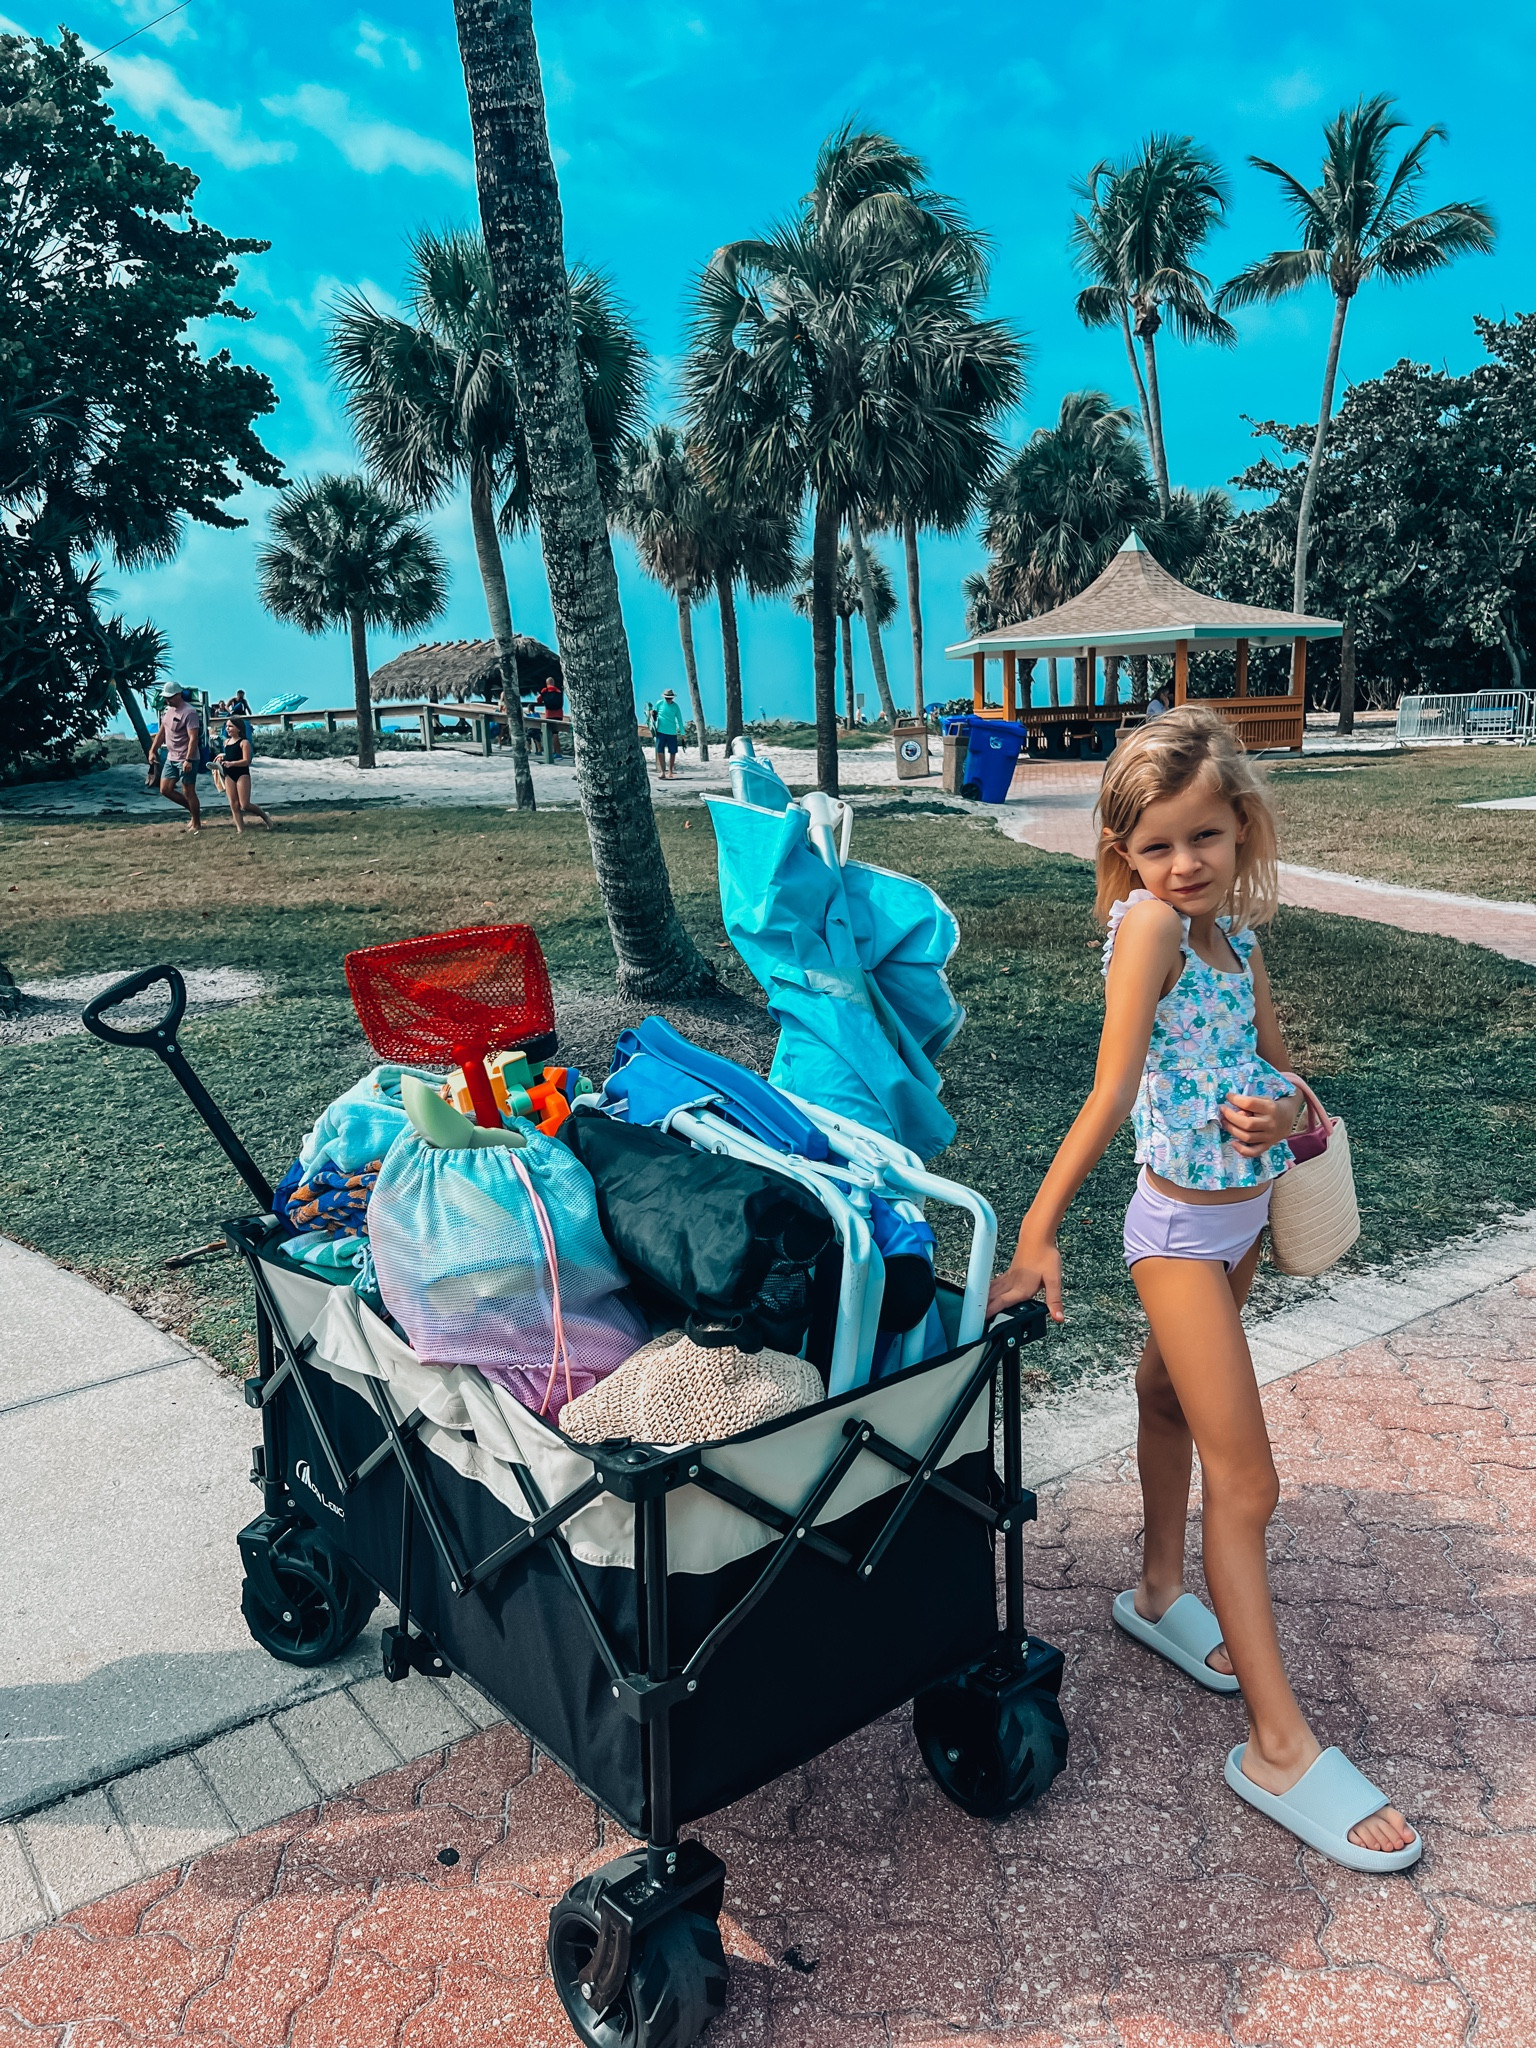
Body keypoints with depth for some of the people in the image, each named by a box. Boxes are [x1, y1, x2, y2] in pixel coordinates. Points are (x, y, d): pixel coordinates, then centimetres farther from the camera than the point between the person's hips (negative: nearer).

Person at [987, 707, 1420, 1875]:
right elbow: (1113, 1094, -24)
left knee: (1173, 1399, 24)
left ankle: (1162, 1596, 45)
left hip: (1243, 1210, 8)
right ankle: (1280, 1748, 7)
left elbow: (1273, 1062, 9)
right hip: (1184, 1227, -8)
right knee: (1246, 1482, -4)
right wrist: (1038, 1233, -26)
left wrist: (1275, 1109, -14)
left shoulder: (1233, 927, 1)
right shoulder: (1149, 922, -21)